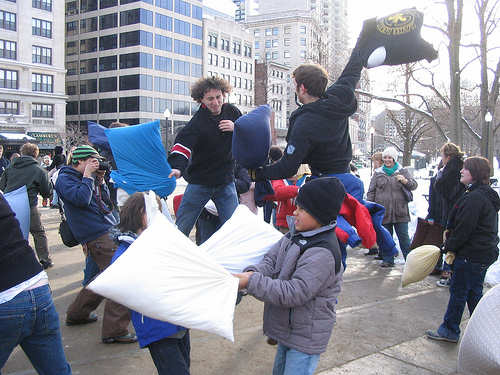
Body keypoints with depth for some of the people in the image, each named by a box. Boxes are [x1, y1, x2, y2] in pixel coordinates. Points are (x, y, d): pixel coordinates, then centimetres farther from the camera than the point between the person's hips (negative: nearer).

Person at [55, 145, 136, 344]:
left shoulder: (84, 178, 20)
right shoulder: (65, 179, -4)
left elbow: (106, 203, 18)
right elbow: (82, 199, -21)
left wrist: (100, 181, 8)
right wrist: (88, 176, -10)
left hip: (108, 231, 10)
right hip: (98, 236, -10)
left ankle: (77, 313, 35)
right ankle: (115, 330, -8)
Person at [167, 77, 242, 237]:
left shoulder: (232, 111, 0)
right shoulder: (197, 123, -16)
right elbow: (183, 144, -29)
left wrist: (236, 128, -13)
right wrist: (177, 167, -48)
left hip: (226, 181, 3)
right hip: (199, 182, -3)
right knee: (180, 228, 2)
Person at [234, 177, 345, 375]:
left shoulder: (323, 253, -28)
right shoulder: (297, 233, 1)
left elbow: (294, 293, -30)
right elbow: (272, 259, 1)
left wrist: (251, 282, -30)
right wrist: (254, 272, -21)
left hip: (305, 338, -9)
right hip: (289, 329, 9)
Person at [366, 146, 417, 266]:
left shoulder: (403, 171, 8)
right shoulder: (378, 173, 10)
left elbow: (414, 185, 0)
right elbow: (371, 192, 10)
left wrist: (405, 181, -21)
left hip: (400, 211, -1)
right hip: (383, 212, 1)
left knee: (404, 237, 1)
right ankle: (388, 260, 17)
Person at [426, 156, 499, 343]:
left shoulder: (474, 197, -21)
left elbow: (464, 228, -22)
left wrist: (449, 247, -10)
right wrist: (452, 246, 15)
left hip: (471, 254, -10)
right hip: (485, 252, 10)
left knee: (458, 291, 1)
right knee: (474, 292, 17)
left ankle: (449, 330, 11)